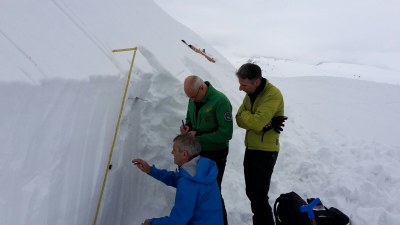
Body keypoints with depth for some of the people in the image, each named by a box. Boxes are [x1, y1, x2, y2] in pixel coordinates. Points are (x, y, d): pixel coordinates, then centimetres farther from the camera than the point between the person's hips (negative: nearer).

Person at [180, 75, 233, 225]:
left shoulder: (220, 101, -21)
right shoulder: (193, 100, 1)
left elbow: (226, 133, -23)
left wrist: (198, 136, -22)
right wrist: (187, 127, -7)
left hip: (215, 154, -7)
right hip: (197, 152, 7)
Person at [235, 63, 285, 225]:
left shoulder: (273, 95, -21)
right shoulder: (250, 94, 6)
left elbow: (257, 123, -30)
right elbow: (240, 120, -3)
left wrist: (244, 113, -10)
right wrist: (264, 124, -19)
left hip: (265, 152, -8)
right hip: (251, 148, 8)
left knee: (259, 196, -3)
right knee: (251, 192, 17)